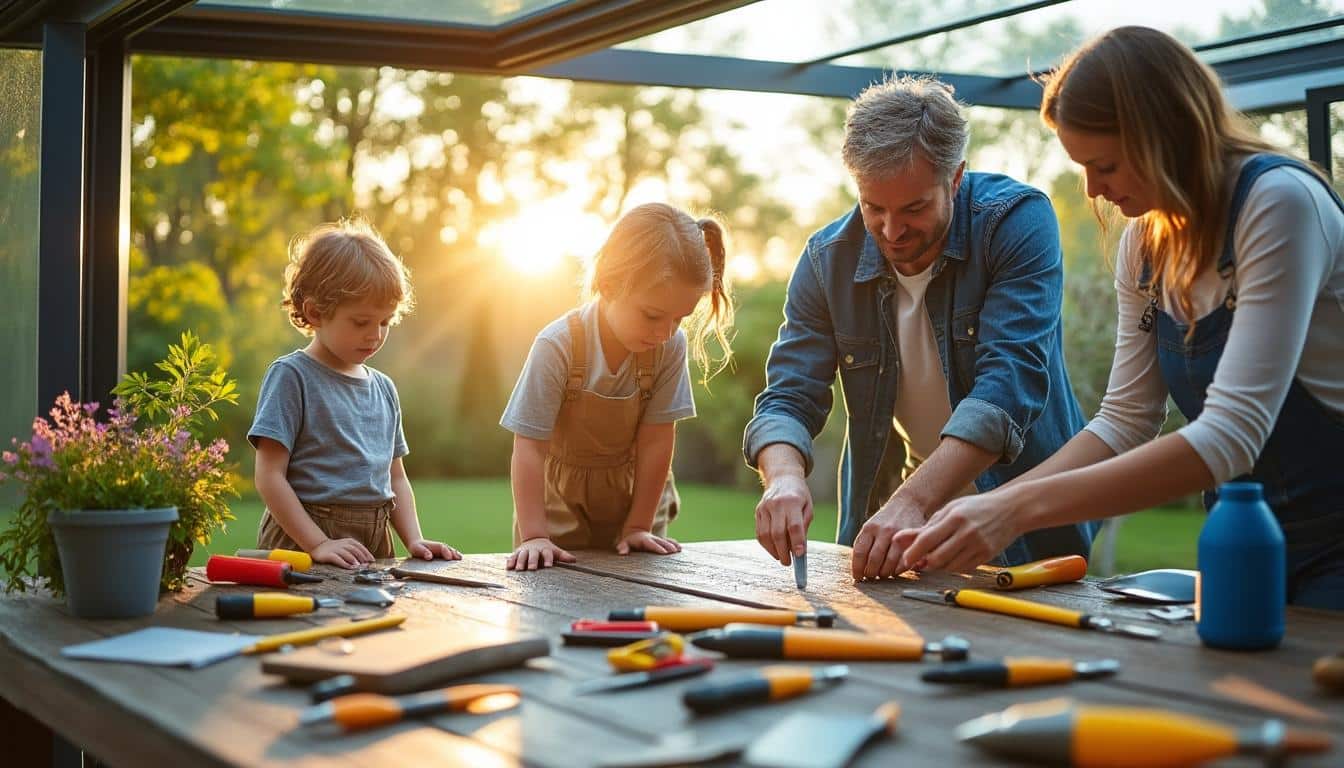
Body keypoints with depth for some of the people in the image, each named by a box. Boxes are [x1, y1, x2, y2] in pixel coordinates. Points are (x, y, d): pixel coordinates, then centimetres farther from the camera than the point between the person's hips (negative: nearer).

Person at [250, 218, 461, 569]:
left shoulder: (383, 388, 16)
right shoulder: (291, 376, -3)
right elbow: (269, 477, -8)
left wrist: (414, 539, 7)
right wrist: (318, 544, -15)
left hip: (375, 542, 5)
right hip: (301, 546, -5)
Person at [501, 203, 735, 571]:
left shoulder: (672, 346, -19)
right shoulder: (557, 347, -27)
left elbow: (655, 440, -15)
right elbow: (530, 448, -25)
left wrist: (639, 526, -13)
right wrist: (534, 536, -27)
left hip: (634, 492, 2)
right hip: (561, 502, -2)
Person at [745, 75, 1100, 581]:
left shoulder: (1019, 221, -13)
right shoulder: (828, 259, -3)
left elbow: (1011, 382, -23)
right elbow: (788, 398, -4)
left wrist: (915, 500, -35)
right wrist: (784, 476, -28)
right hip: (885, 526, 3)